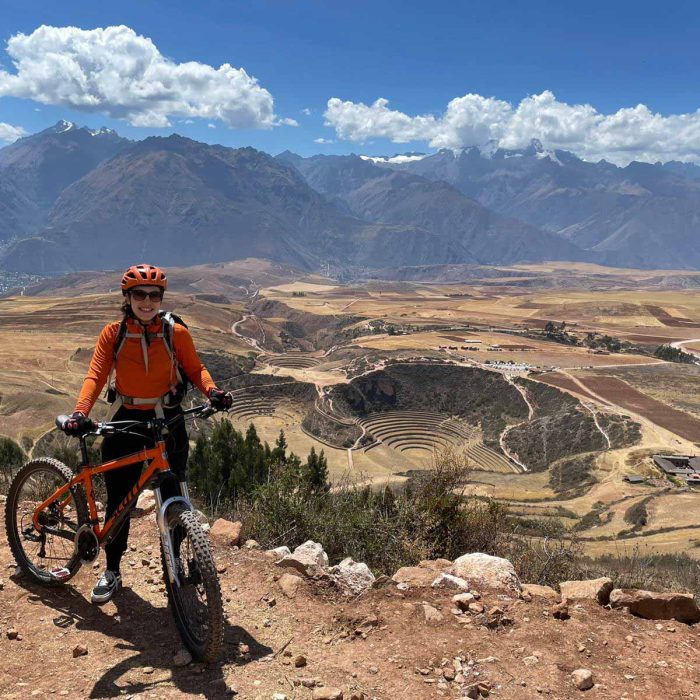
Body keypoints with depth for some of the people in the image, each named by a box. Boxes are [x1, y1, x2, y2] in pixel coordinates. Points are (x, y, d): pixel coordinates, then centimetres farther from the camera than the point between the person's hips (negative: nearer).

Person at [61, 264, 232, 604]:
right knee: (118, 499, 6)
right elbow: (96, 375, -10)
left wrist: (212, 390, -21)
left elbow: (194, 368, 0)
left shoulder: (176, 332, -5)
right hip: (127, 421, 1)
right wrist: (80, 412, -25)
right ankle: (112, 572, 23)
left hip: (168, 421, 0)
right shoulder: (113, 333, -3)